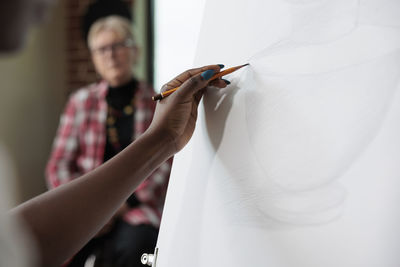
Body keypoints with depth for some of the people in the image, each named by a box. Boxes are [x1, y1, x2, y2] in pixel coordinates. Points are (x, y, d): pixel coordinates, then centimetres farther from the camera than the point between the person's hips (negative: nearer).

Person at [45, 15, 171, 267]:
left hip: (138, 206, -1)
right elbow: (59, 166, 9)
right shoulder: (81, 101, 12)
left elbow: (168, 168, 1)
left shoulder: (159, 104, 6)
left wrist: (125, 203, -12)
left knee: (133, 245, -35)